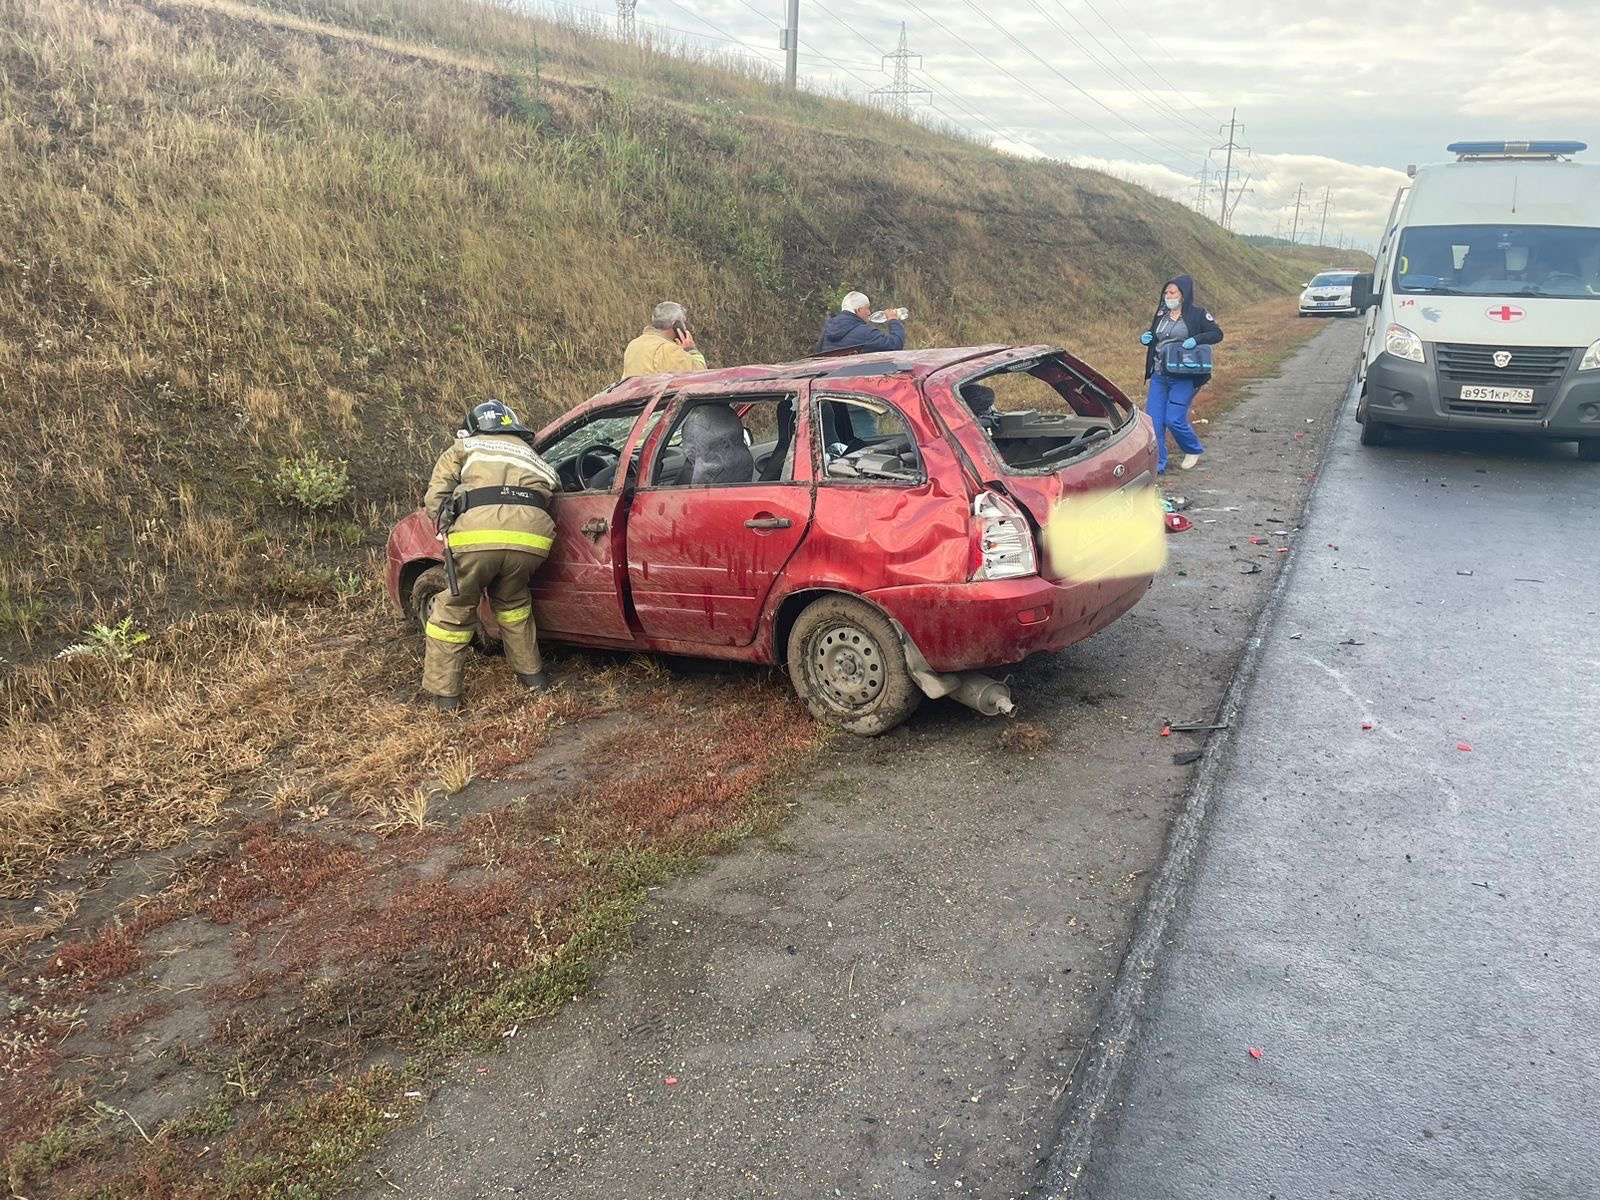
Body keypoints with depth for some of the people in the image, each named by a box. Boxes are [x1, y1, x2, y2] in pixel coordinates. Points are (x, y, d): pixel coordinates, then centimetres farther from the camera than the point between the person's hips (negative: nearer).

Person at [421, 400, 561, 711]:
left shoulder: (465, 446, 28)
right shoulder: (530, 455, 39)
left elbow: (435, 499, 18)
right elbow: (552, 491, 29)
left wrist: (451, 530, 33)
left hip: (478, 531, -3)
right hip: (532, 534, 3)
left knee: (453, 611, 16)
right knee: (512, 601, 31)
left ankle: (443, 694, 20)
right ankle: (532, 675, 35)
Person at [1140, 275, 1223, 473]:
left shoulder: (1197, 314, -3)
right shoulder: (1161, 314, 12)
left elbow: (1217, 333, -6)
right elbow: (1152, 336, 24)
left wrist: (1196, 340, -23)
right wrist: (1144, 337, 1)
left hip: (1184, 377, -5)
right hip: (1159, 376, 5)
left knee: (1174, 419, -9)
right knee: (1153, 419, -2)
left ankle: (1194, 450, 20)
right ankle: (1156, 464, 7)